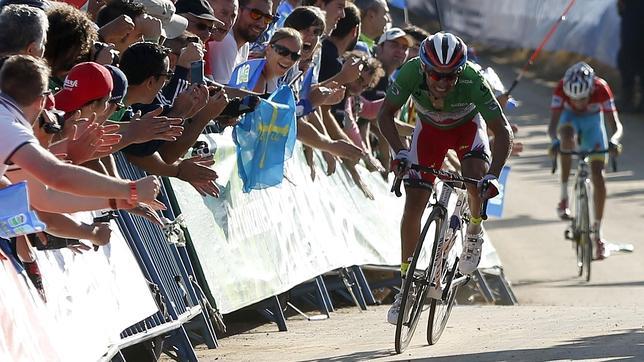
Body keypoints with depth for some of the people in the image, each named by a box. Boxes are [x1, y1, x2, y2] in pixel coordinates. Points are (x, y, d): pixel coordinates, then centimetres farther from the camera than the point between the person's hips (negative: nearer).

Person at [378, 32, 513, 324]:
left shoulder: (472, 81, -39)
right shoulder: (411, 72, -35)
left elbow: (503, 131, -35)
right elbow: (385, 114, -22)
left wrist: (493, 176, -47)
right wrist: (400, 153, -36)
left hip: (467, 125, -2)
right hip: (430, 128, 2)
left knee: (476, 181, -31)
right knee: (413, 204, -7)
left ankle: (474, 231, 2)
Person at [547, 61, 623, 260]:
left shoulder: (601, 89, -35)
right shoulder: (562, 88, -35)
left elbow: (616, 126, -36)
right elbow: (553, 125, -38)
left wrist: (614, 141, -57)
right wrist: (554, 140, -59)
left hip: (593, 120, 0)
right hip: (570, 117, 0)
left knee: (598, 177, -9)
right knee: (567, 135, -38)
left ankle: (597, 231, 6)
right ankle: (564, 197, -31)